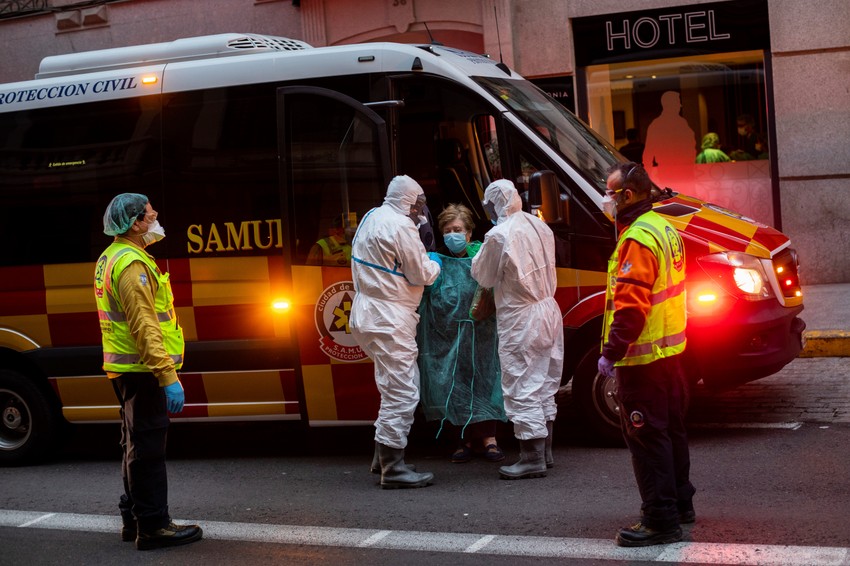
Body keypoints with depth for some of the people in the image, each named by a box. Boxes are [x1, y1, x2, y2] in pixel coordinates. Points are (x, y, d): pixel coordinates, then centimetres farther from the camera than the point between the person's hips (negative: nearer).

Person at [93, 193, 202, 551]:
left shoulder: (111, 258, 17)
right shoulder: (132, 264, -17)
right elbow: (144, 326, -25)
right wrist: (168, 376, -27)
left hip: (127, 369, 11)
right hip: (141, 370, -11)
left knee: (137, 445, 17)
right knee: (148, 447, -8)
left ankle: (134, 519, 26)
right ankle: (152, 527, -5)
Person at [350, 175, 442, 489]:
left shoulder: (372, 217, 13)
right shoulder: (401, 227, -17)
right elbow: (421, 275, -12)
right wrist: (434, 263, 9)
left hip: (369, 316, 10)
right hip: (388, 321, -10)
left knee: (397, 388, 20)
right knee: (402, 393, -7)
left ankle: (384, 456, 25)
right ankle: (392, 469, -5)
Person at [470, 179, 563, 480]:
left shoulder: (499, 235, -18)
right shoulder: (540, 226, 6)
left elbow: (484, 277, -6)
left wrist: (479, 255, 13)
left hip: (520, 320, -8)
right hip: (549, 310, 8)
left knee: (522, 389, -2)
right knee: (544, 386, 17)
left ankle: (532, 458, 0)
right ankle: (545, 451, 27)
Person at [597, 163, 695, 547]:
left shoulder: (637, 239, -21)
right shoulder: (663, 228, 11)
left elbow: (631, 306, -26)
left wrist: (611, 352, -21)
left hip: (642, 356, -10)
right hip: (669, 348, 10)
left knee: (647, 436, -4)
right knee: (670, 427, 19)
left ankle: (661, 521, 0)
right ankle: (680, 504, 32)